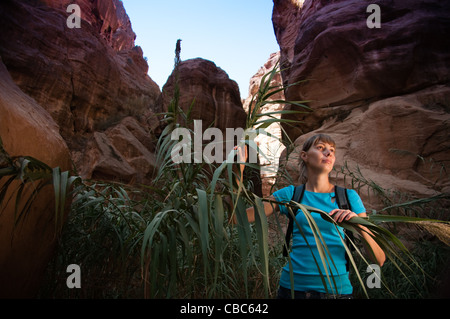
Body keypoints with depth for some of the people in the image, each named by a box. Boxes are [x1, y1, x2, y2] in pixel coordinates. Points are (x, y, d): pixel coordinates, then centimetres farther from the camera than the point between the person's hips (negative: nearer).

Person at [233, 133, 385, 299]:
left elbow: (379, 260, -3)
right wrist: (239, 169, -11)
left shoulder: (349, 196, -1)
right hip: (293, 287, 0)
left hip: (337, 289, 0)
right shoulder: (290, 195, 0)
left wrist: (359, 224, -22)